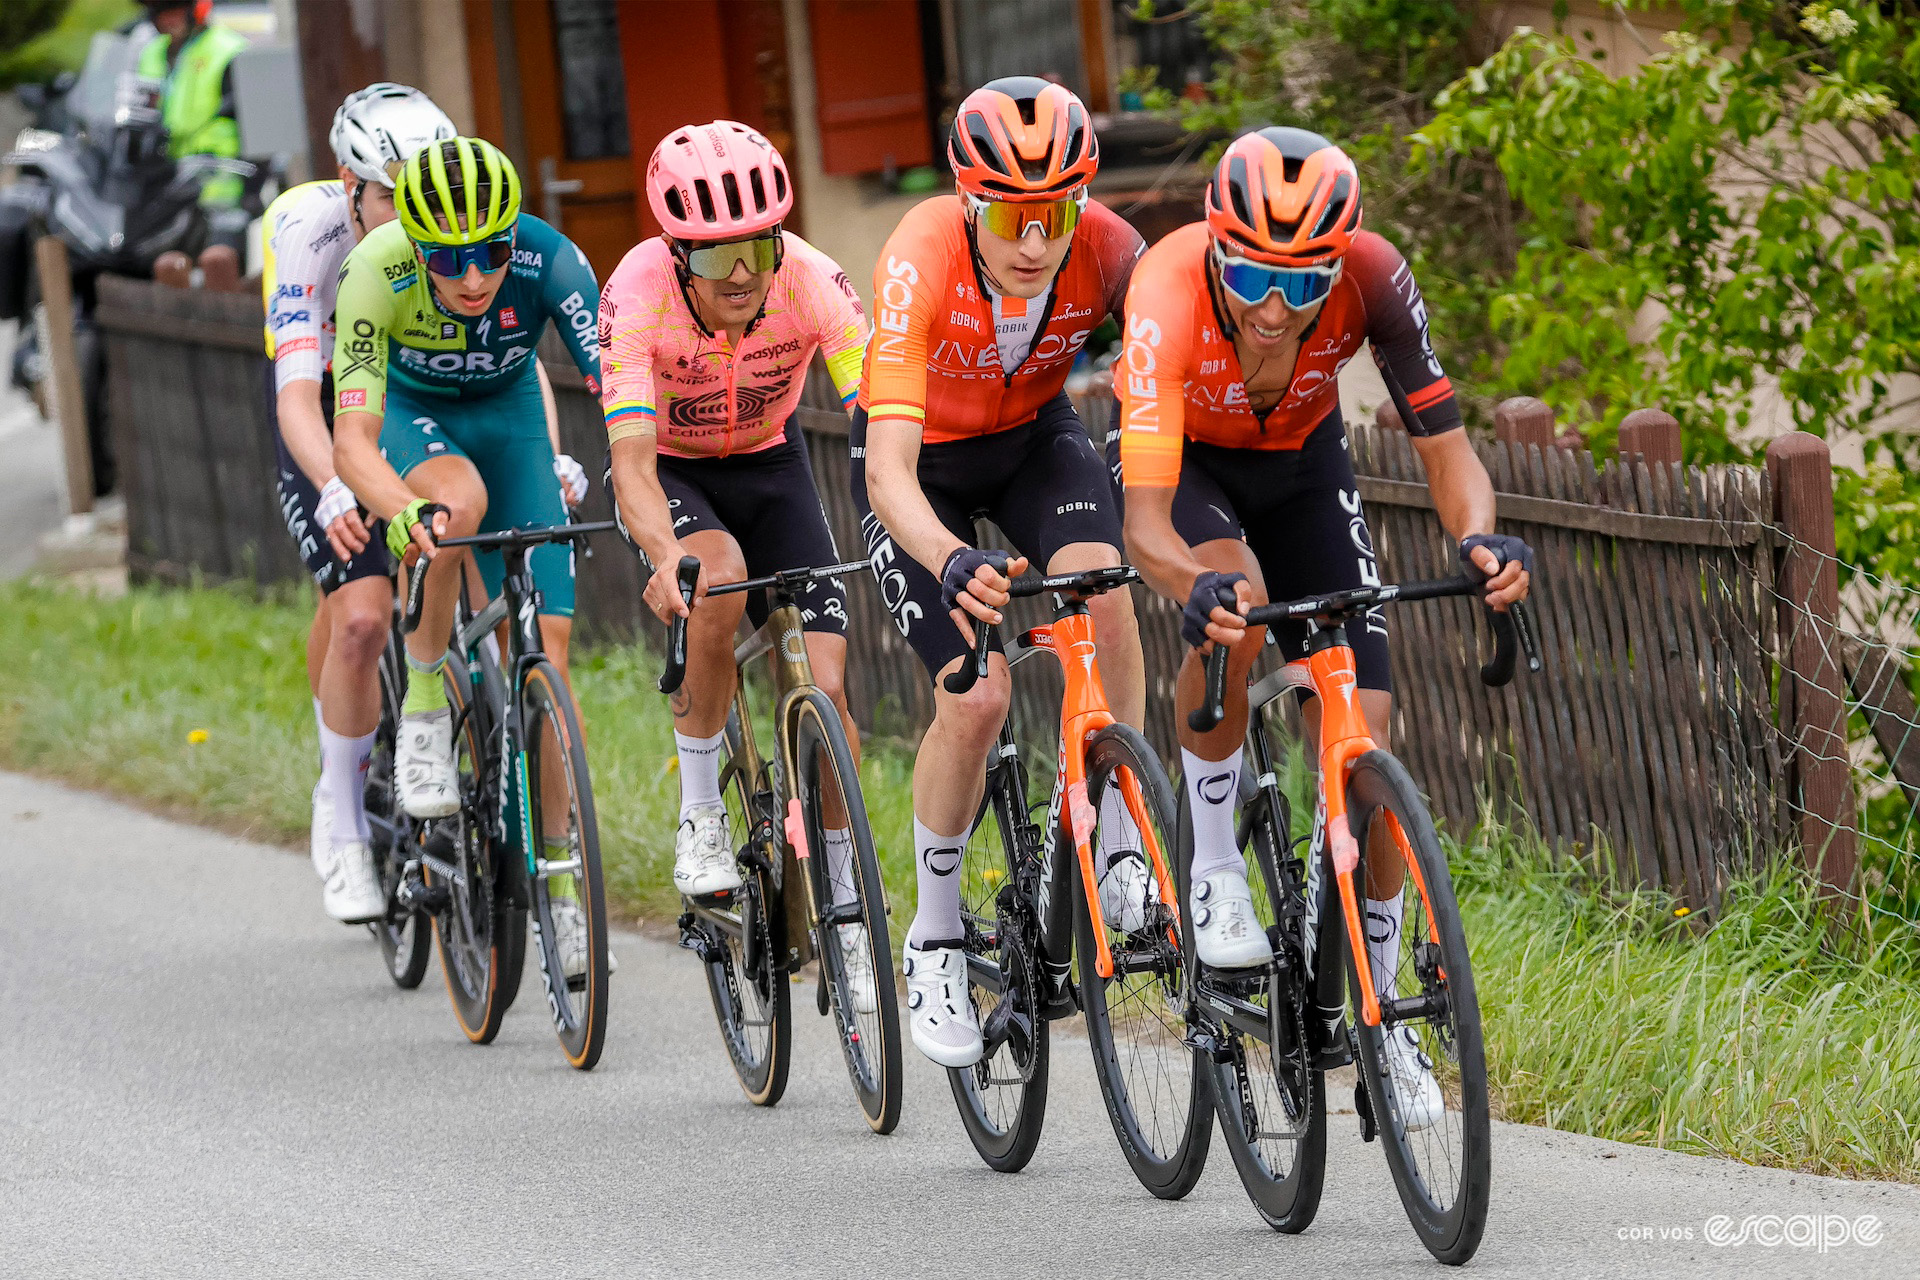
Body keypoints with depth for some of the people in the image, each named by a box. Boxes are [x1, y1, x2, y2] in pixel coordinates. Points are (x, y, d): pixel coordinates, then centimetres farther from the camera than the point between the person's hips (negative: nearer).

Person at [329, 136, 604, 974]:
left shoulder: (549, 262, -32)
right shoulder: (377, 271, -35)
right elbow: (352, 435, -40)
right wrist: (402, 512, -60)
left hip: (508, 411, 2)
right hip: (409, 412, -2)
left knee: (545, 643, -8)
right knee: (460, 499, -38)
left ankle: (555, 873, 4)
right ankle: (423, 702, -17)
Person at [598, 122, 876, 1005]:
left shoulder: (809, 282, -29)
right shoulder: (639, 294, -33)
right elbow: (632, 460, -40)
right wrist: (665, 558, -59)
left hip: (769, 466, 2)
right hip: (670, 473, -2)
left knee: (826, 687, -10)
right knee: (718, 579, -35)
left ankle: (843, 913, 7)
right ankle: (699, 810, -15)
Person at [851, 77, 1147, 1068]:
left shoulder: (1107, 250, -28)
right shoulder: (922, 262, -37)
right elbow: (889, 470, -44)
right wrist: (951, 564, -63)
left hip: (1034, 436, 3)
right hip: (922, 458, -2)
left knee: (1103, 593, -28)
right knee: (975, 698, -16)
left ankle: (1120, 852, -14)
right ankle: (935, 940, 5)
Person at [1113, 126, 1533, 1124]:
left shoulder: (1371, 279, -33)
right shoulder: (1170, 294, -40)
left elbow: (1445, 447, -27)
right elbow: (1146, 525, -45)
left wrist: (1478, 537, -48)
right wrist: (1195, 584, -67)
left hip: (1300, 459, 2)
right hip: (1181, 458, -2)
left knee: (1364, 742, -8)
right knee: (1232, 602, -37)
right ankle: (1215, 869, -16)